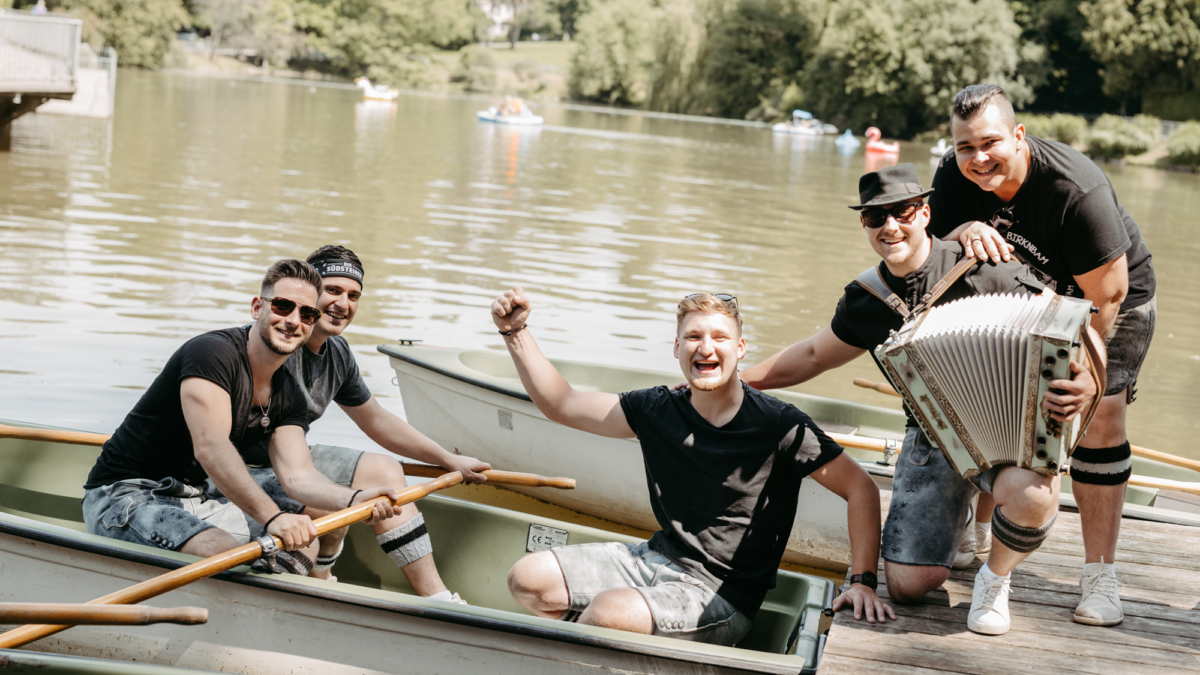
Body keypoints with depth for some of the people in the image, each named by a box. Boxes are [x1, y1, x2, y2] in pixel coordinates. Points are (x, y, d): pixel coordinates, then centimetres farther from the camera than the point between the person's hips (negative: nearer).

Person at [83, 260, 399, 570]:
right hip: (125, 497, -9)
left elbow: (299, 475, -2)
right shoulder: (212, 351, -21)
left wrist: (354, 500, -23)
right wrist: (272, 517, -45)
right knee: (232, 556, -35)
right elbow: (210, 448, -34)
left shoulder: (288, 395, 6)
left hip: (198, 497, 9)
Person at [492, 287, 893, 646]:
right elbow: (562, 405, 7)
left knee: (609, 609, -30)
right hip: (657, 558, 6)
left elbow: (861, 488, -9)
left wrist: (862, 581, -18)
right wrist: (515, 332, -4)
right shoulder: (657, 410, 0)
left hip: (721, 593, -6)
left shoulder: (779, 426, -14)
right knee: (527, 578, -4)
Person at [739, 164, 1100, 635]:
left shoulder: (983, 269, -16)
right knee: (907, 587, -7)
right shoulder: (865, 300, 1)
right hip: (932, 437, 4)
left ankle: (995, 577, -3)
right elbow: (813, 356, 19)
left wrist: (1085, 383, -36)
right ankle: (952, 513, 29)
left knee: (1032, 494, -40)